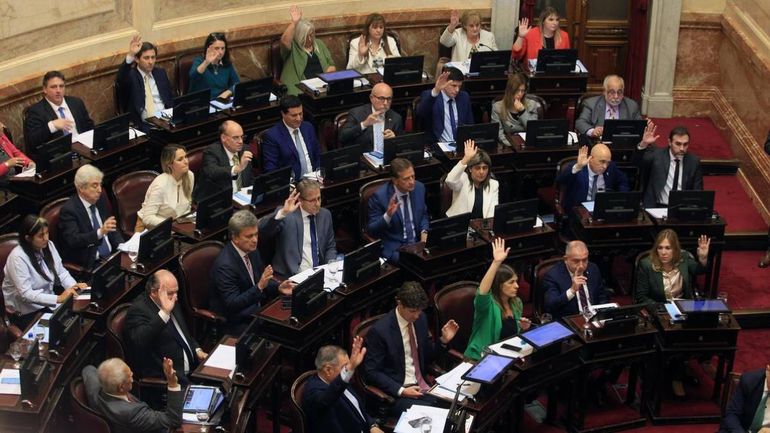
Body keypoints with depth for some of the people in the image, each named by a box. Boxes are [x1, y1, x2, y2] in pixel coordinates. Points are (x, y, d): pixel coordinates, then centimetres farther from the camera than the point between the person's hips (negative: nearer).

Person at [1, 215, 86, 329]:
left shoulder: (48, 245, -2)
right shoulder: (18, 257, -23)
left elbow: (61, 271, 4)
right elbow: (26, 294, -27)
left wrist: (74, 286, -17)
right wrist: (58, 299, -32)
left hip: (47, 301, 7)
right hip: (27, 312, -7)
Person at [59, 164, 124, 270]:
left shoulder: (101, 200, 9)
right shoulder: (68, 210, -11)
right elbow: (73, 240, -23)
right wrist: (100, 232, -36)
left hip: (112, 256, 7)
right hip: (88, 264, -7)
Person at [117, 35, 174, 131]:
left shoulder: (160, 72, 17)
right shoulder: (130, 75, 1)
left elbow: (171, 97, 21)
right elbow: (121, 78, -23)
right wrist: (130, 55, -38)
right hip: (144, 124, -4)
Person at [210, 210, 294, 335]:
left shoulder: (251, 251, 2)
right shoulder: (225, 265, -22)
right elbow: (232, 305, -22)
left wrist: (278, 288, -3)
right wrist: (259, 287, -30)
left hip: (255, 311, 8)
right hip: (235, 323, -8)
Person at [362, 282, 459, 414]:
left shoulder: (421, 319, 5)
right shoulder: (379, 331, -14)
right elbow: (371, 372, -11)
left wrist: (444, 340, -1)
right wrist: (401, 391, -19)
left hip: (422, 385, 7)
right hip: (396, 393, -7)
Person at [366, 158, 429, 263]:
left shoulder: (419, 187, 0)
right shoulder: (379, 196, -15)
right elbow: (371, 230, -11)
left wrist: (424, 232, -3)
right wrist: (388, 215, -28)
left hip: (418, 241, 5)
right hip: (393, 247, -5)